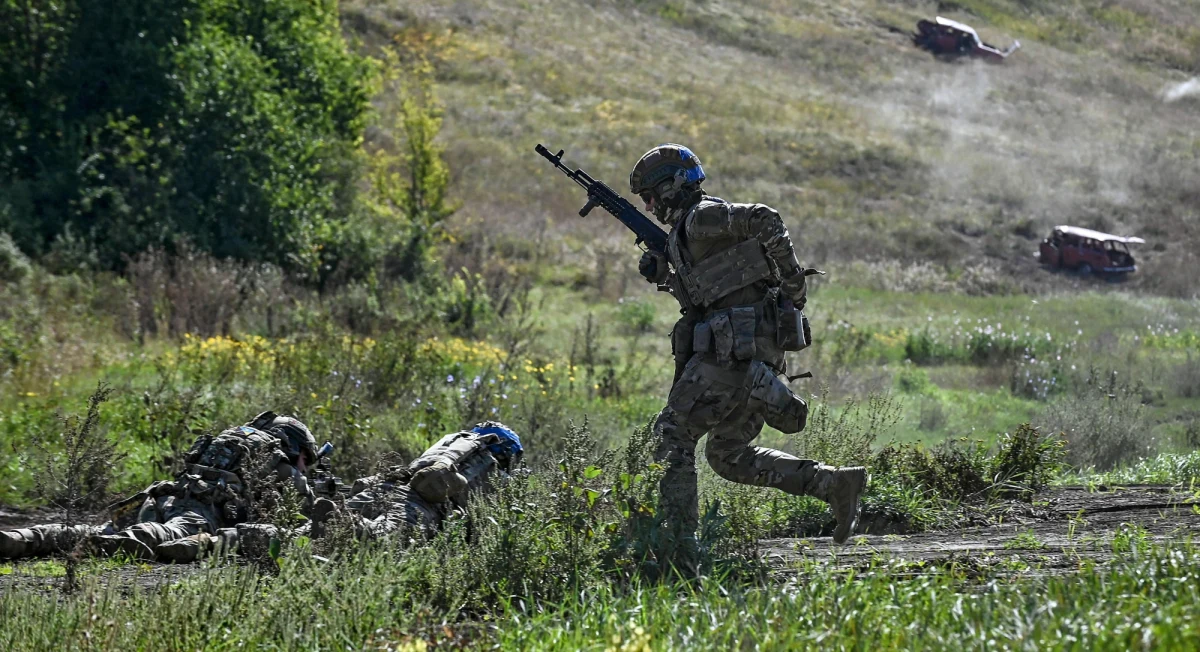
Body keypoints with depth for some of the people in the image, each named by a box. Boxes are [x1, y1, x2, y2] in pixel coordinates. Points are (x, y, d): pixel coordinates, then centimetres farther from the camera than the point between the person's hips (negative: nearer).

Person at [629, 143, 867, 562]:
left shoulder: (702, 218, -7)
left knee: (672, 435, -3)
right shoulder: (687, 231, 23)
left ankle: (678, 541, -8)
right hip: (757, 355, 10)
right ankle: (835, 484, 7)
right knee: (729, 455, 15)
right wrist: (661, 273, 12)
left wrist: (792, 281, -16)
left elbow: (765, 219, -20)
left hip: (735, 351, -10)